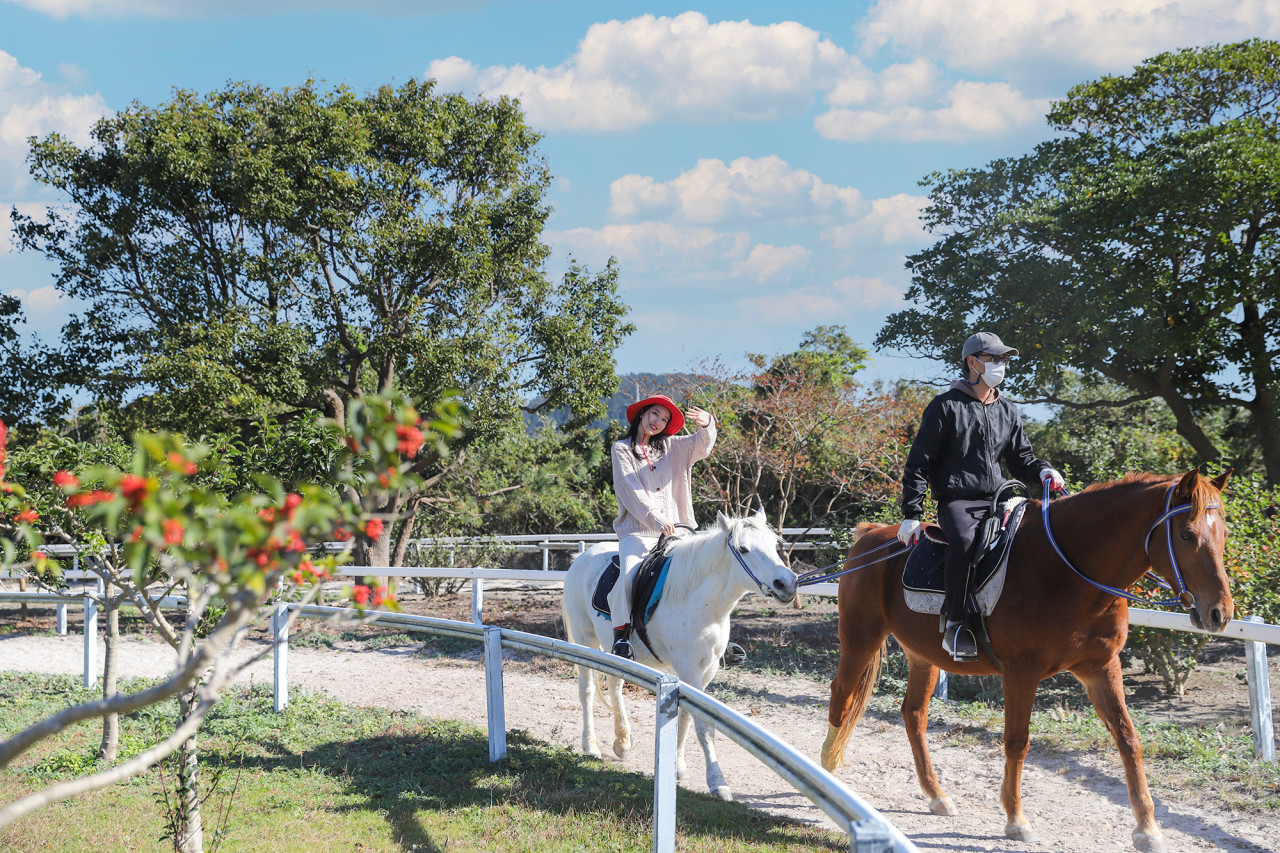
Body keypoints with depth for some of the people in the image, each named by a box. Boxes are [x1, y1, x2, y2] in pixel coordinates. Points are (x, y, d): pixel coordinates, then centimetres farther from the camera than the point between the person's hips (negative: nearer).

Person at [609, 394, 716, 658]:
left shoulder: (672, 447, 15)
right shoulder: (622, 449, 7)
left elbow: (700, 446, -3)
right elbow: (631, 491, -6)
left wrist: (707, 424, -26)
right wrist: (656, 519, -19)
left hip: (673, 531, 3)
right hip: (637, 531, -3)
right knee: (629, 574, -29)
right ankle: (621, 635, -22)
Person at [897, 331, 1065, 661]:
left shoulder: (1007, 412, 19)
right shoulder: (946, 406, 2)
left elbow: (1020, 458, 24)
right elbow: (919, 463, 1)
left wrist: (1042, 471, -1)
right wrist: (911, 514, -7)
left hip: (996, 499, 6)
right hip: (957, 501, -6)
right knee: (964, 539, -37)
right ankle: (955, 624, -33)